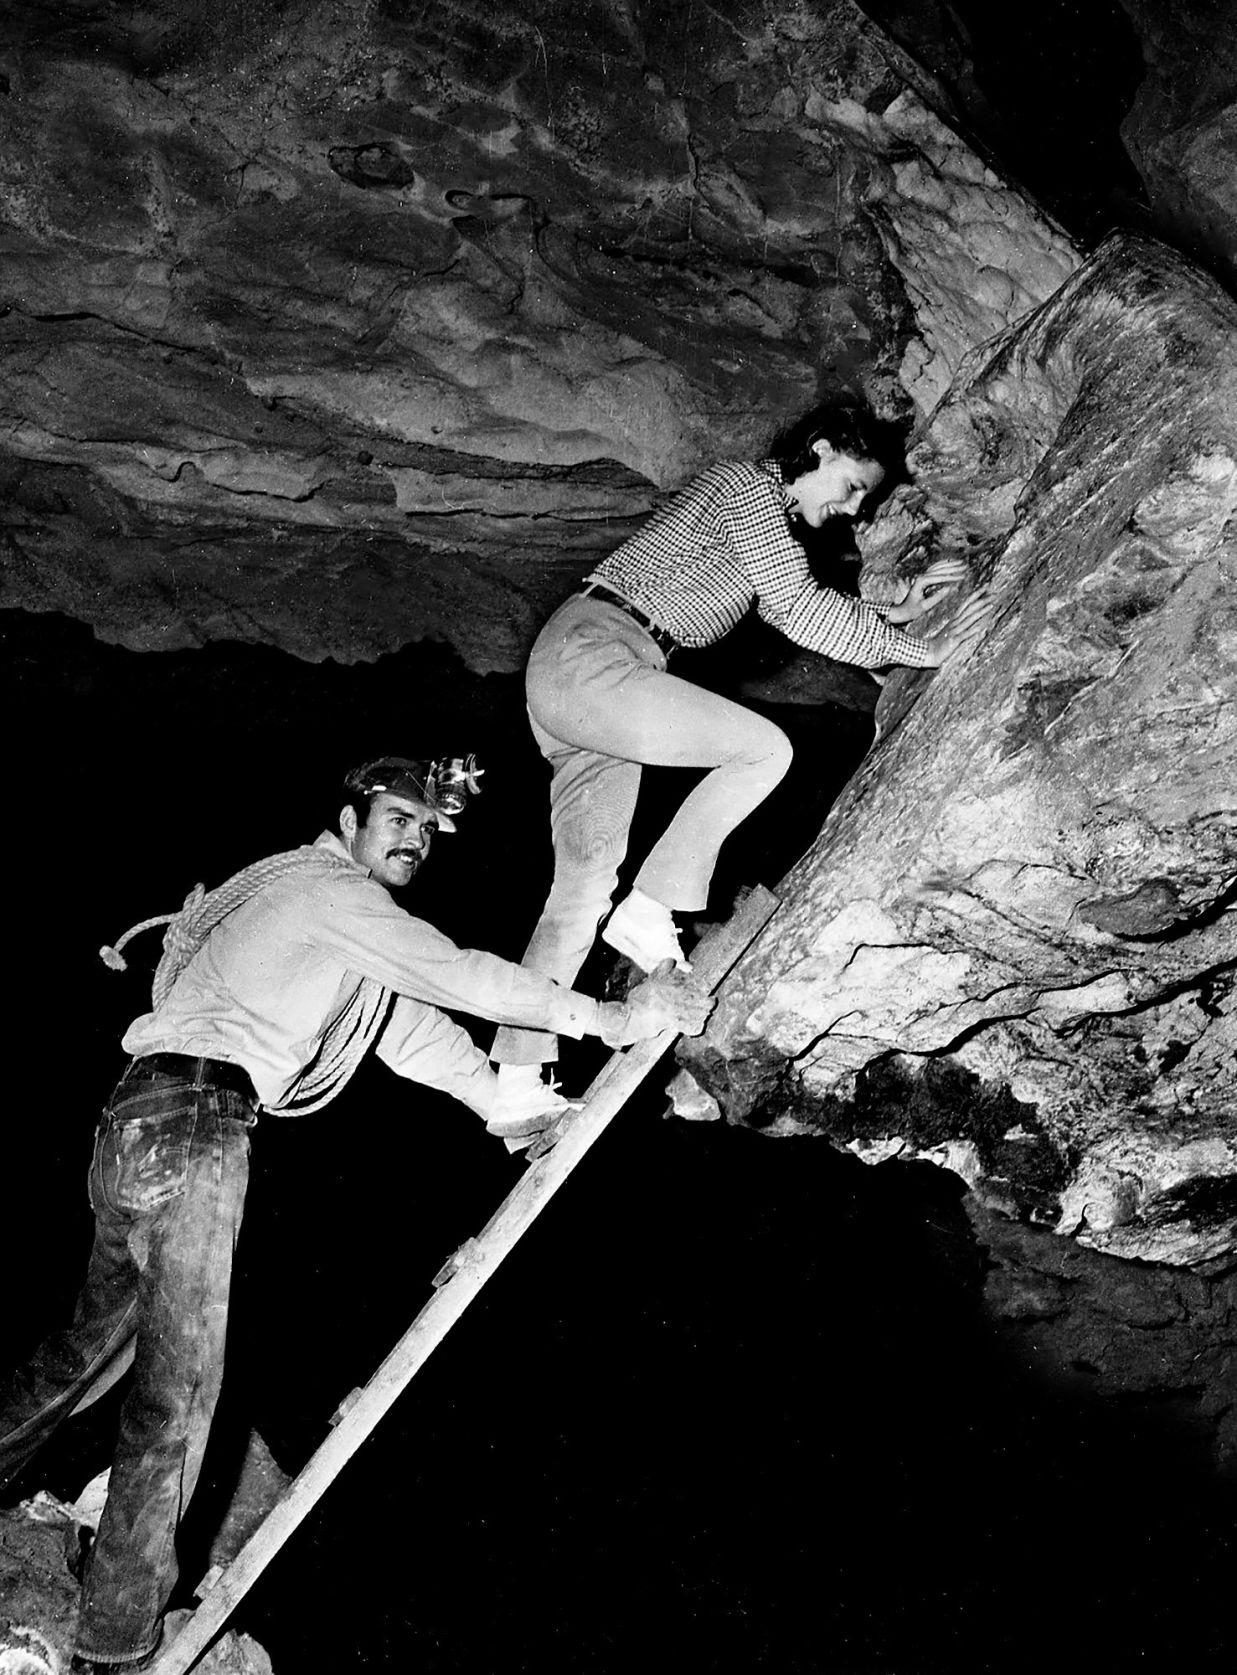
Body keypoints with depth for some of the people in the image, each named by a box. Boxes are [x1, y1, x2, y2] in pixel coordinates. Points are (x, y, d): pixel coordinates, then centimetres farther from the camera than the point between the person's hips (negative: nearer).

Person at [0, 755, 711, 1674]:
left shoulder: (346, 916, 25)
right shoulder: (326, 885, -4)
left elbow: (410, 1022, 25)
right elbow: (456, 974, -11)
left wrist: (510, 1100, 21)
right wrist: (609, 1017, -8)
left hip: (142, 1118, 10)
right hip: (191, 1122, -10)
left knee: (97, 1338, 22)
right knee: (180, 1385, -8)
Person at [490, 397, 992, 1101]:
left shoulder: (770, 515, 23)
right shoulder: (750, 485, -7)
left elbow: (799, 609, 24)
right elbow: (797, 609, -15)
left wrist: (897, 610, 16)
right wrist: (914, 649, -12)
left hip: (570, 673, 10)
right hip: (592, 659, -10)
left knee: (586, 884, 6)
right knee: (765, 749, -11)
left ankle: (517, 1078, 5)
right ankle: (651, 910, -7)